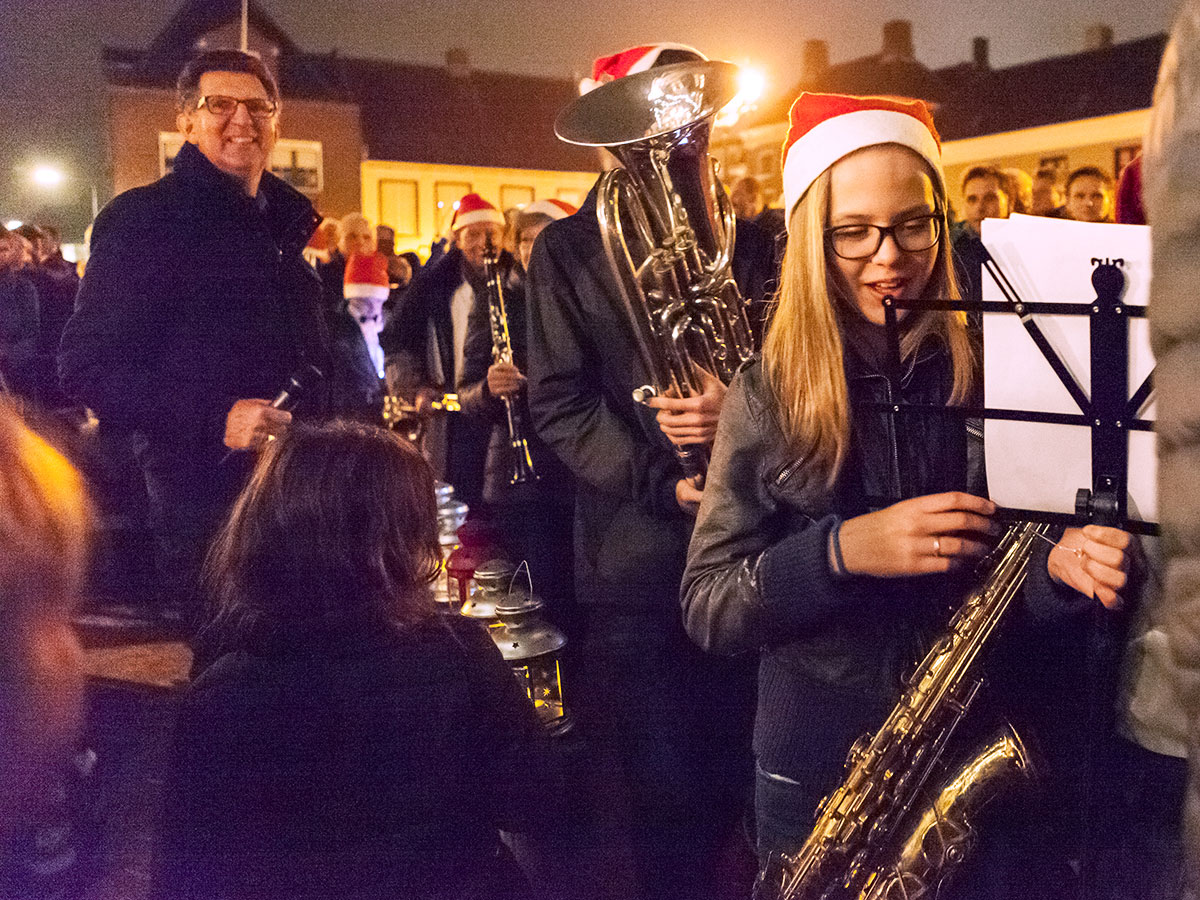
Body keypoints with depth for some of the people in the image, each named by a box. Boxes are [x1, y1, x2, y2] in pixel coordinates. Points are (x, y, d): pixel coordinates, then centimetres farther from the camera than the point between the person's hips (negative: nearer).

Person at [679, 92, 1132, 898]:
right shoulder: (770, 394, -7)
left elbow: (1017, 560, 3)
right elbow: (706, 608, -9)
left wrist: (1063, 562, -20)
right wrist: (842, 550, -25)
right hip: (817, 768, 0)